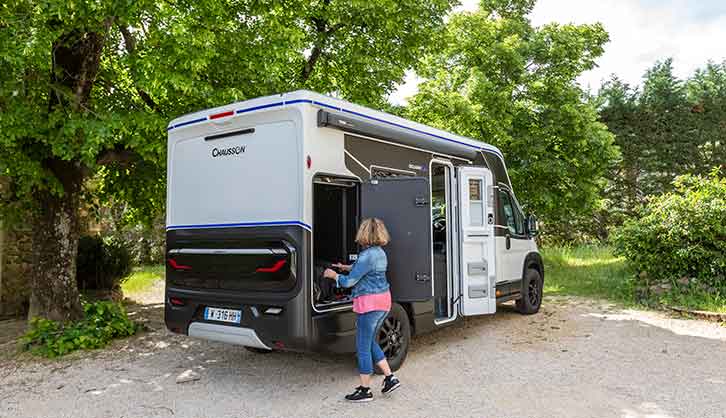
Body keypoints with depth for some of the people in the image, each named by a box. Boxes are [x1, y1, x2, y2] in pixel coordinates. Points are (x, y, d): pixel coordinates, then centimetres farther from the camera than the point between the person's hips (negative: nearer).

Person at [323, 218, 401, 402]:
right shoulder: (380, 253, 11)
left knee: (363, 346, 2)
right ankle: (390, 378, 20)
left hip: (369, 304, -10)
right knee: (370, 342, 21)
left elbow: (349, 281, -14)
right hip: (383, 301, 10)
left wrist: (333, 275, 3)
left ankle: (365, 390, 11)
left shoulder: (367, 255, -18)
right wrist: (345, 267, 38)